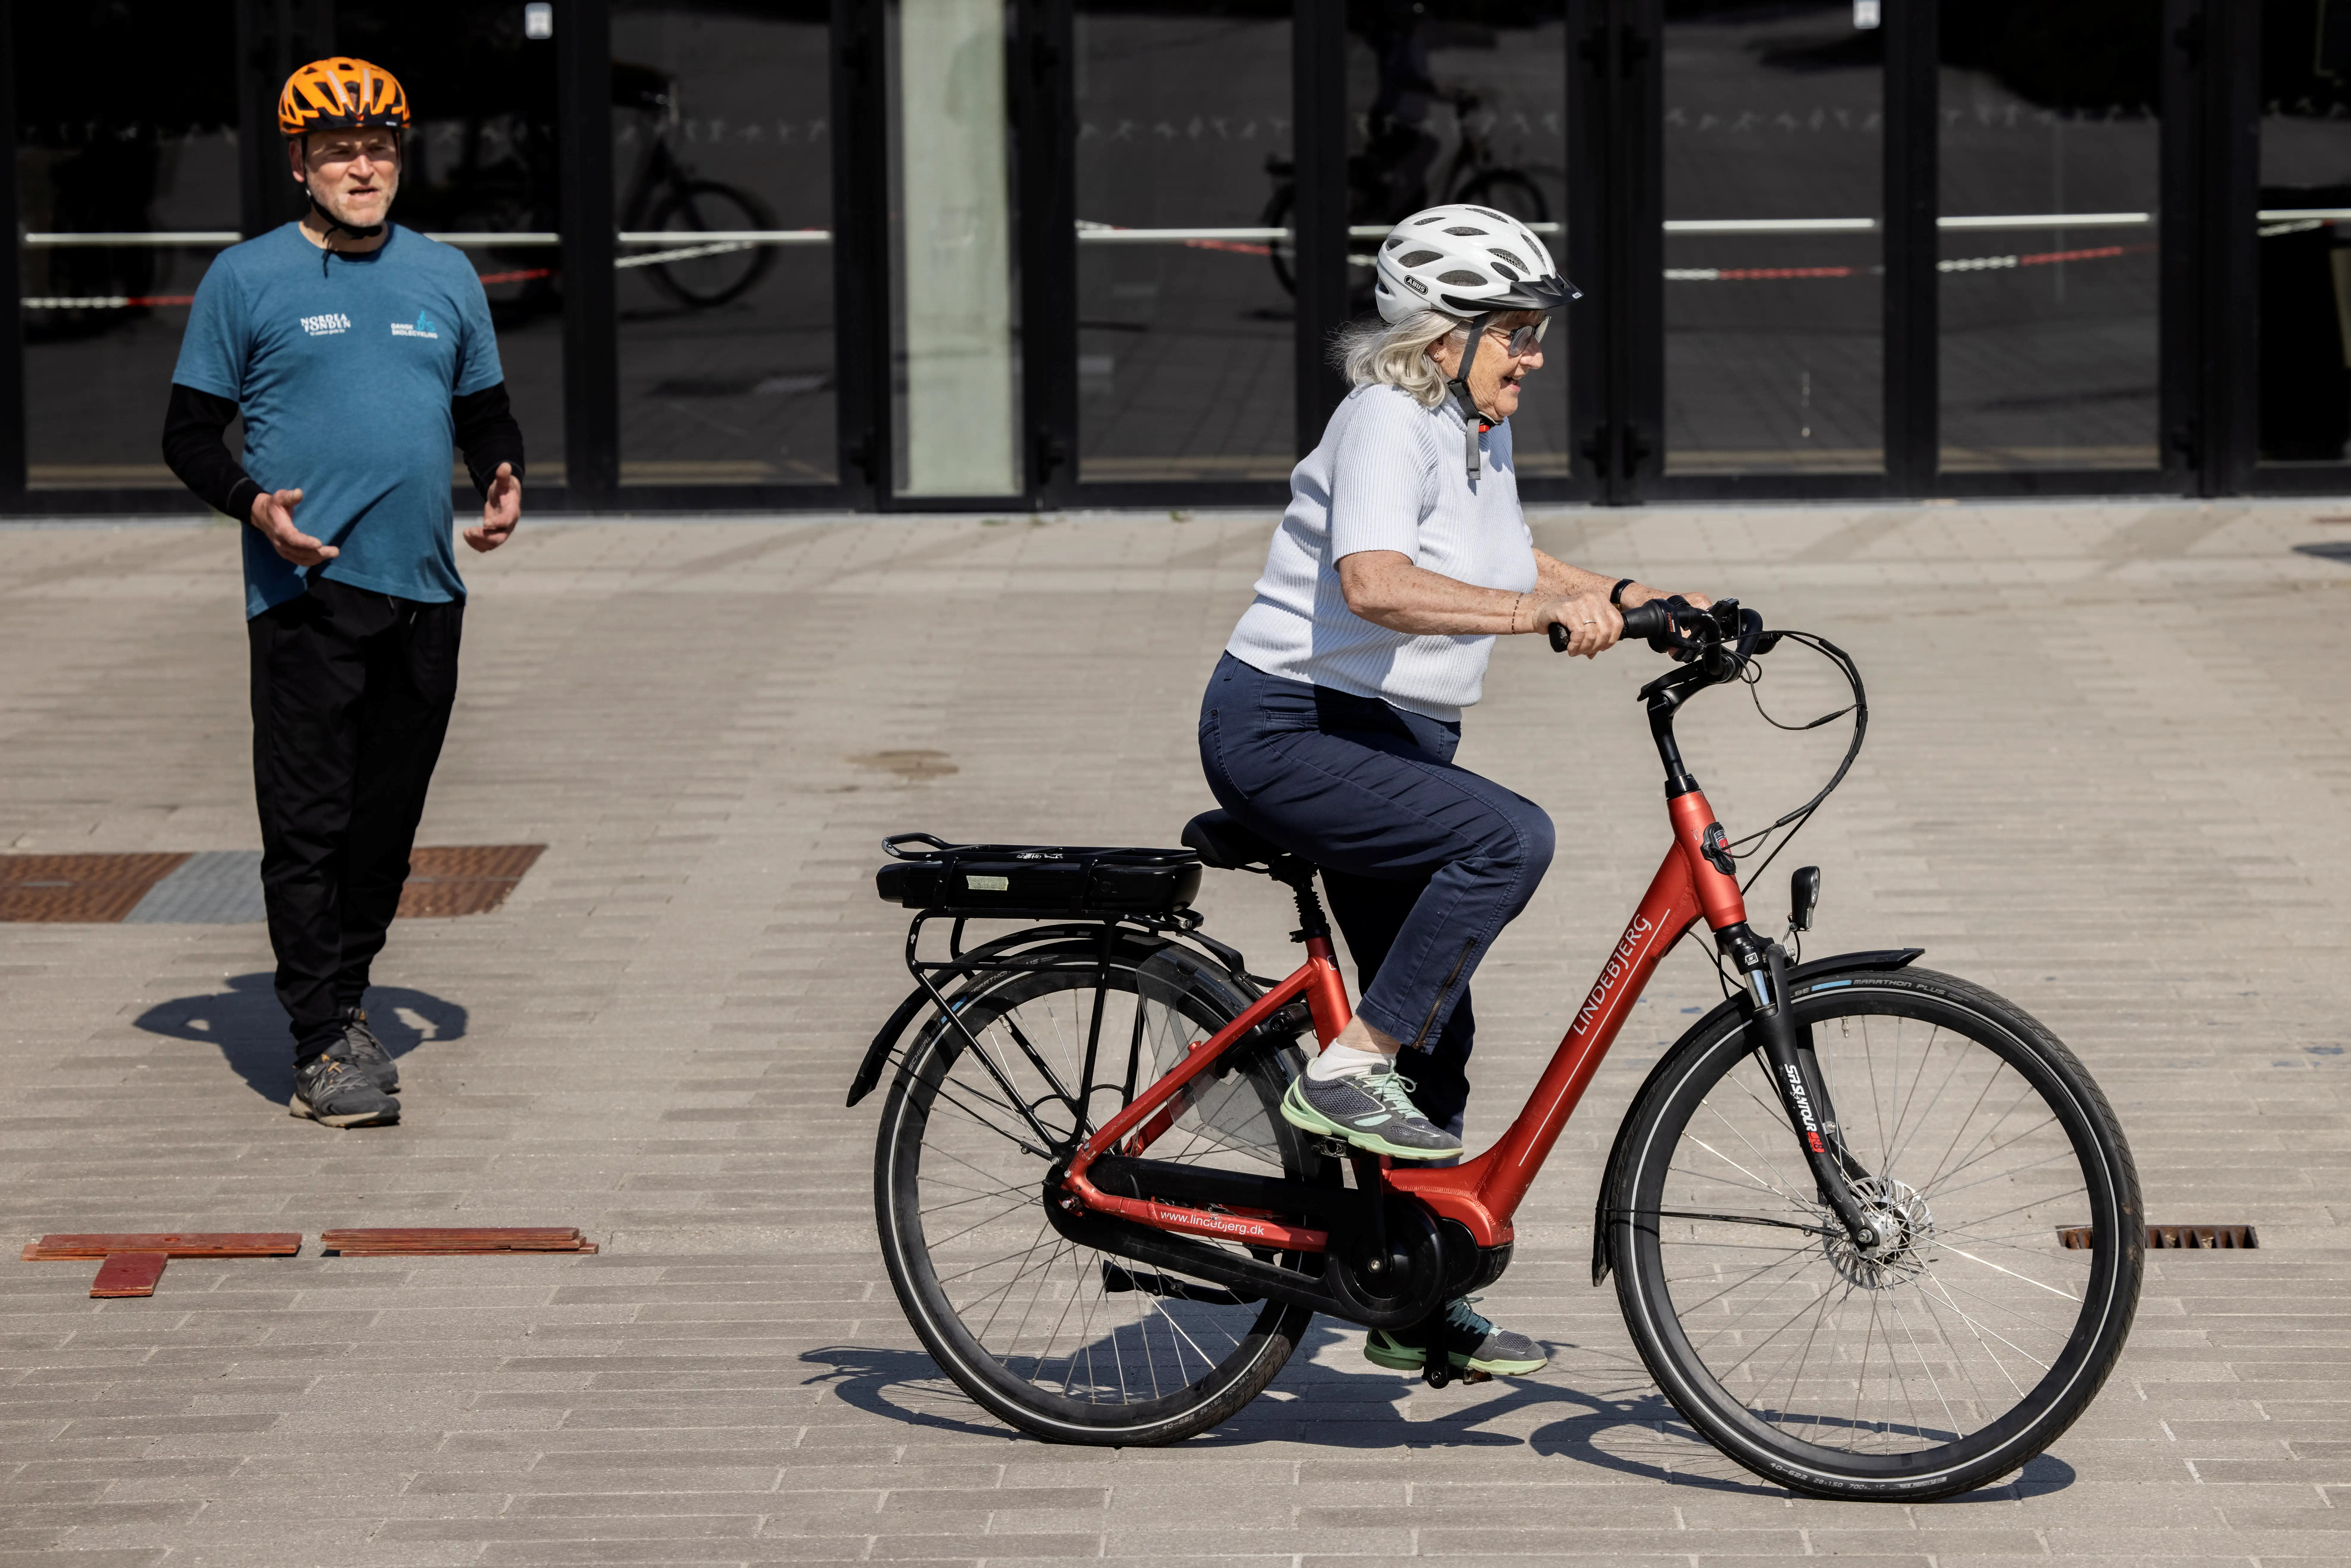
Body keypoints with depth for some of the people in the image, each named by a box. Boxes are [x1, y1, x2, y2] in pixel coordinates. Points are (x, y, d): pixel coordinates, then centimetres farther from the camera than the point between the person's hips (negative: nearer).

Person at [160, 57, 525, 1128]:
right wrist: (256, 505, -15)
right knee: (309, 826, -7)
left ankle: (346, 994, 24)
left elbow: (484, 414, 22)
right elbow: (189, 433, 3)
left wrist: (503, 480, 1)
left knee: (389, 819, 9)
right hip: (306, 589, -4)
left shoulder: (445, 276, 14)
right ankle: (322, 1047, -6)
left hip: (424, 596, 4)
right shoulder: (248, 279, 2)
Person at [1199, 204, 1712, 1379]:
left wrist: (1632, 600, 16)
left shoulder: (1479, 435, 11)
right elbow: (1377, 586, -35)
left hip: (1396, 746, 10)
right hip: (1286, 733, -9)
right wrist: (1540, 611, -43)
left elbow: (1500, 566, 30)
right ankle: (1347, 1074, -20)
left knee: (1436, 1032, 9)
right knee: (1509, 837, -30)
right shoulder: (1387, 424, -18)